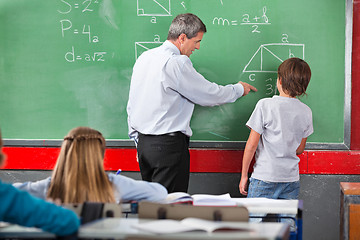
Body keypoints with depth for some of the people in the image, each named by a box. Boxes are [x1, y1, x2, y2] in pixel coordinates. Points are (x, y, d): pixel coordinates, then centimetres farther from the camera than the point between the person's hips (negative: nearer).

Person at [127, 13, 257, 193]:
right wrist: (239, 89, 10)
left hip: (143, 142, 9)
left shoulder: (144, 58, 12)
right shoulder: (177, 63, -15)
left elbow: (132, 104, 17)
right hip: (169, 144, -9)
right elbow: (208, 94, -8)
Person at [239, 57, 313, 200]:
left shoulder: (265, 105, -10)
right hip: (292, 180, 4)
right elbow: (299, 150, 11)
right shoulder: (306, 112, 1)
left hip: (265, 180, -4)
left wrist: (244, 175, 1)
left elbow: (251, 145, -8)